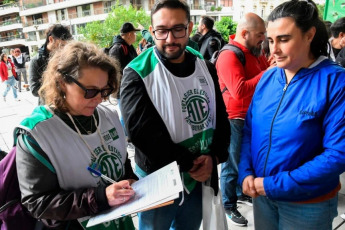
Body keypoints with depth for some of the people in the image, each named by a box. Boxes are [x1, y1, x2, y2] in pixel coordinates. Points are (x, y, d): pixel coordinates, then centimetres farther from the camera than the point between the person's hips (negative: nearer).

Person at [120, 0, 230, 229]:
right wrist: (188, 163, -18)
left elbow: (220, 117, 4)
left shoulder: (206, 67, 0)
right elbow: (142, 131, -22)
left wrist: (214, 157, -11)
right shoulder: (137, 74, -15)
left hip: (200, 176, 5)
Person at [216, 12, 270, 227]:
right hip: (236, 120, -9)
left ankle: (243, 193, 42)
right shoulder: (229, 56, -18)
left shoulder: (255, 51, 10)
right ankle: (229, 205, 23)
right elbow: (240, 91, -29)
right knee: (233, 164, 5)